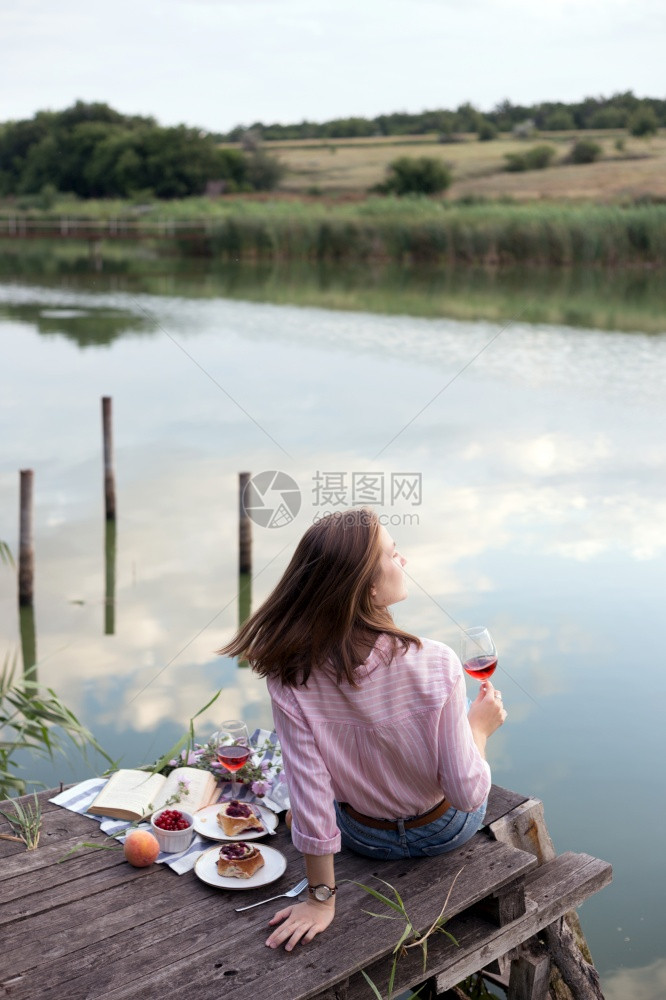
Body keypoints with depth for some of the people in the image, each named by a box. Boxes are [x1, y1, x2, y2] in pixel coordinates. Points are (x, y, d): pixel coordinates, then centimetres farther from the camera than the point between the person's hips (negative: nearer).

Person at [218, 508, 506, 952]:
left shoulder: (291, 681, -28)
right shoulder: (436, 665, -33)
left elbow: (310, 797, -22)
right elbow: (466, 794, -24)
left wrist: (321, 899, -9)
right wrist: (481, 725, -5)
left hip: (365, 839, 1)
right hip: (447, 832, -1)